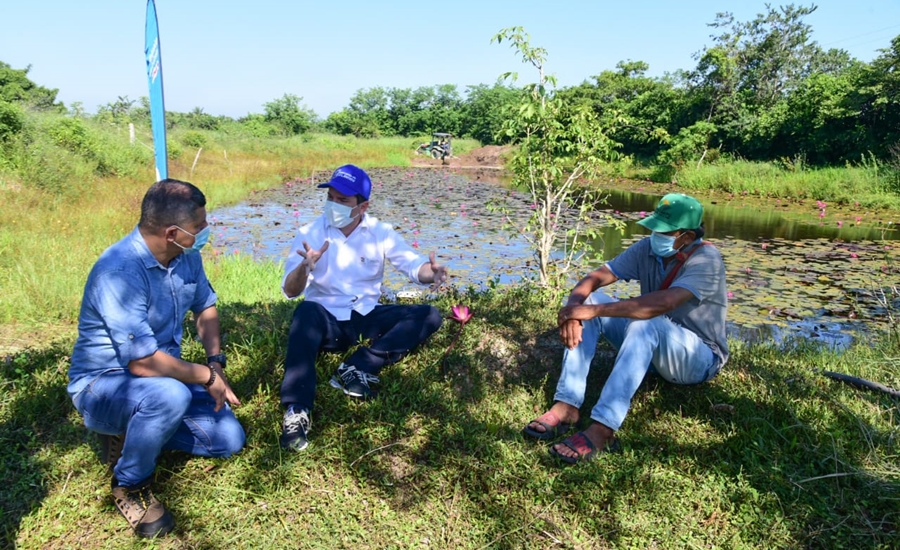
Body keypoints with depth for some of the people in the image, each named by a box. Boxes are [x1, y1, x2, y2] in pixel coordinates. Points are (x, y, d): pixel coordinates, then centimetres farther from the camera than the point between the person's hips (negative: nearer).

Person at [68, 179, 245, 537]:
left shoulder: (185, 255, -7)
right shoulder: (119, 272, -31)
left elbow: (205, 306, 9)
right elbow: (144, 363, -34)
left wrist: (217, 362, -5)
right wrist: (207, 376, -20)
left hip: (164, 375, 7)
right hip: (103, 384, -7)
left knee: (230, 440, -2)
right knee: (171, 395, -39)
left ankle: (134, 433, 16)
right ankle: (129, 486, -10)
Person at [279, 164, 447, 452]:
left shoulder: (380, 232, -1)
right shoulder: (310, 233, -7)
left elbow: (413, 264, -6)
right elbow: (289, 291, -13)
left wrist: (432, 272, -30)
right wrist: (305, 267, -36)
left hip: (367, 318, 3)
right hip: (328, 322, -3)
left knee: (429, 316, -15)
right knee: (307, 311, -37)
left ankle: (356, 369, -24)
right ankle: (296, 412, -39)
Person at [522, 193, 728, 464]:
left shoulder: (706, 259, -22)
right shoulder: (648, 248, -4)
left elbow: (663, 303, -38)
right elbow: (595, 278, -10)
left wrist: (594, 310, -40)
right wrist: (573, 307, -32)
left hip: (700, 358, -6)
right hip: (650, 345, 6)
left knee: (645, 323, -38)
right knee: (588, 301, -15)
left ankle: (601, 430, -44)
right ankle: (566, 406, -25)